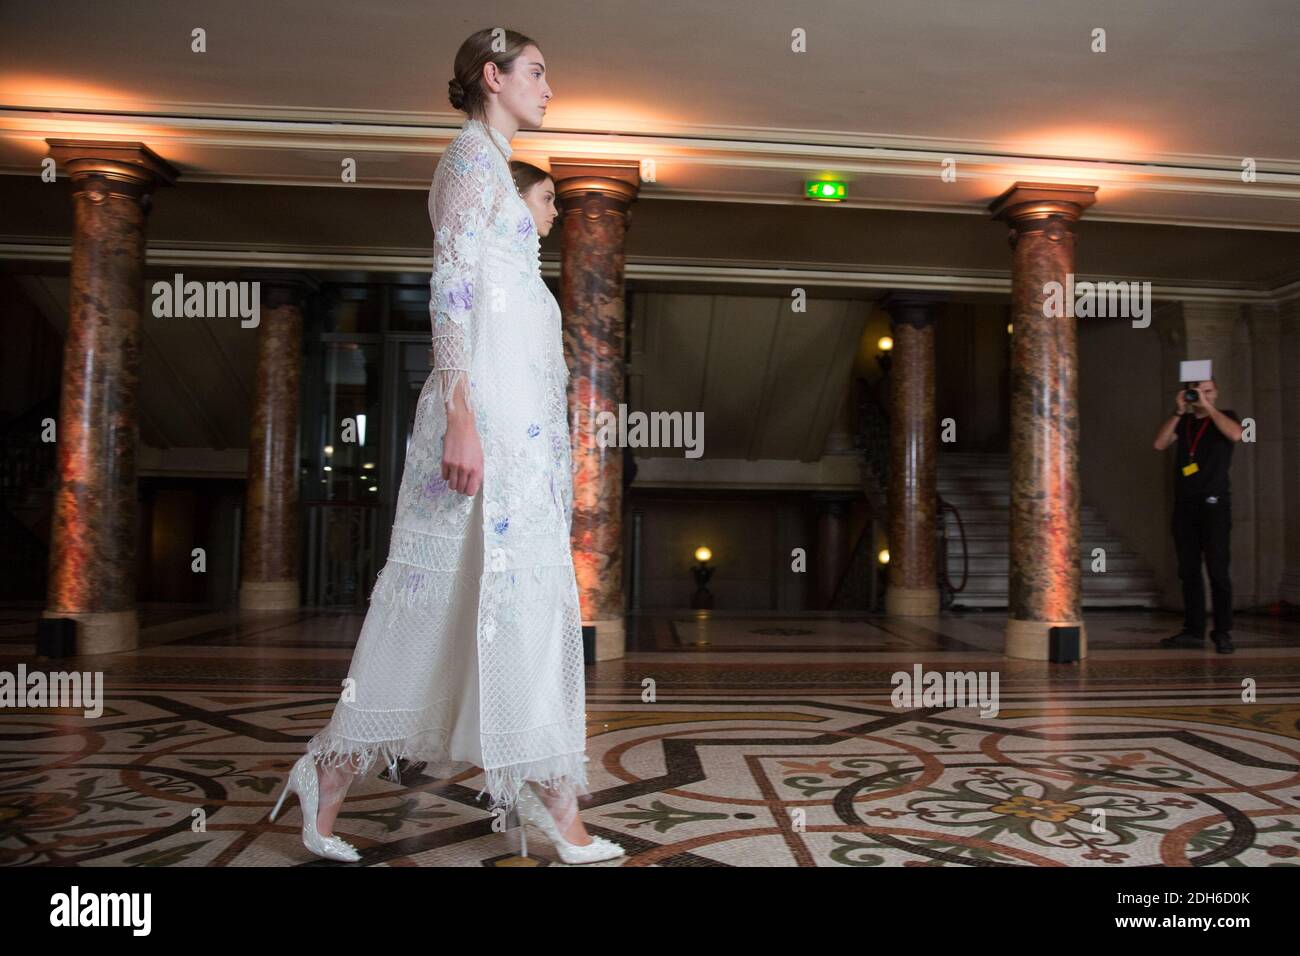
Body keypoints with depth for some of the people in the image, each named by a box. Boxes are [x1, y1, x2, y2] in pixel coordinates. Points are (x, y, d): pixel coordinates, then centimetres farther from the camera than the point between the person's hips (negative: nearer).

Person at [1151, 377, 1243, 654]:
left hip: (1214, 503, -4)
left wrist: (1207, 407, -12)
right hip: (1184, 504, 4)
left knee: (1217, 570, -7)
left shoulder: (1224, 418, 7)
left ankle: (1223, 633, -3)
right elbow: (1159, 444, 2)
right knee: (1188, 571, 4)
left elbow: (1235, 434, -15)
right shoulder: (1183, 422, 17)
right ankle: (1194, 631, 8)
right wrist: (1179, 411, -2)